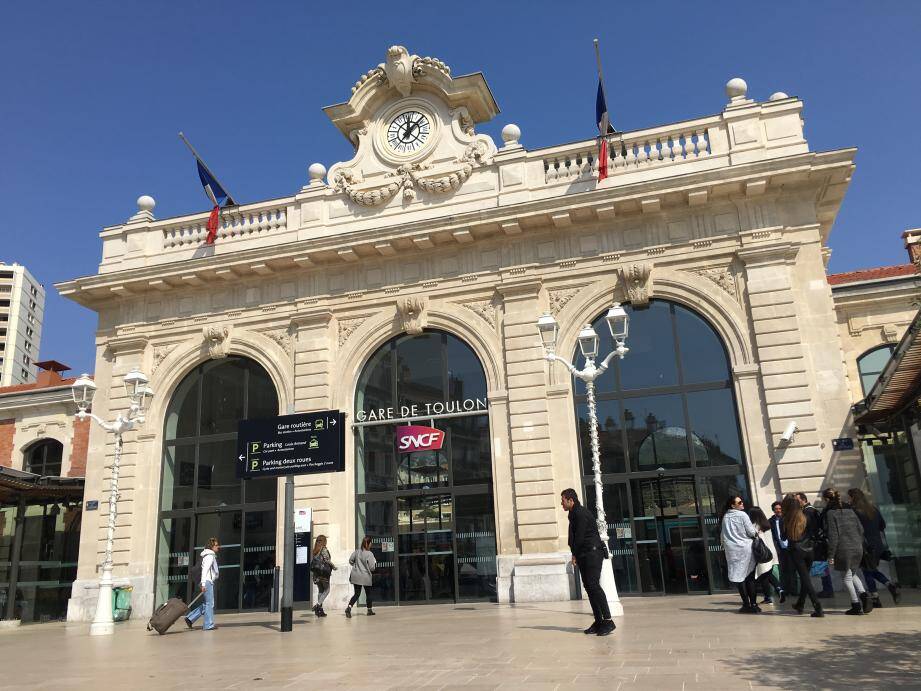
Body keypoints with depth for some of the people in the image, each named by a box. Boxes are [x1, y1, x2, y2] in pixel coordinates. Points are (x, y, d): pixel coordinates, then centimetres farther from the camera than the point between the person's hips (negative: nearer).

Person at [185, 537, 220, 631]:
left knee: (206, 604, 13)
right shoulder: (210, 556, -11)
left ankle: (190, 618, 14)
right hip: (207, 582, -10)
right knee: (209, 603, -4)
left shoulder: (212, 555, 19)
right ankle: (208, 625, 0)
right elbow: (205, 570, -19)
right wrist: (203, 584, -23)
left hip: (209, 582, 10)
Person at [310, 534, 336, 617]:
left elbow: (311, 561, 10)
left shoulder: (314, 550, 11)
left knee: (320, 590, 13)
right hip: (323, 572, -7)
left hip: (316, 573, 7)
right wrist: (333, 566, 1)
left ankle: (319, 609, 11)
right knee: (326, 590, 2)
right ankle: (318, 605, -13)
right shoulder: (324, 549, -9)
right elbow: (327, 560, -12)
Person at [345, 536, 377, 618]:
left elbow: (350, 561, 8)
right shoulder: (369, 554, -15)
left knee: (357, 593, 9)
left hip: (356, 576, 4)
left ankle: (349, 607, -13)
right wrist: (375, 562, 5)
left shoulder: (357, 552, 0)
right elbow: (372, 567, -14)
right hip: (366, 577, -4)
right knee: (368, 593, 15)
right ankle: (369, 610, 25)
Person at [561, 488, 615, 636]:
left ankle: (608, 621, -14)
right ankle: (598, 622, 9)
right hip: (584, 556, 10)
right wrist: (576, 555, 8)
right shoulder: (574, 514, 18)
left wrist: (575, 554, -7)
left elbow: (579, 536, -16)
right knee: (589, 586, 7)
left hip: (592, 553, -10)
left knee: (593, 585, -15)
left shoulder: (581, 514, -13)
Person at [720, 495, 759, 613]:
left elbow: (722, 535, 11)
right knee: (750, 577, 6)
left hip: (732, 550, 3)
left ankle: (746, 605, 2)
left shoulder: (725, 517, 5)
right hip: (746, 548, -2)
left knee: (739, 577, 3)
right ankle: (753, 604, 6)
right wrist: (757, 532, 13)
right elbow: (751, 532, -7)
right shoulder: (742, 515, -8)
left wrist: (724, 545, 26)